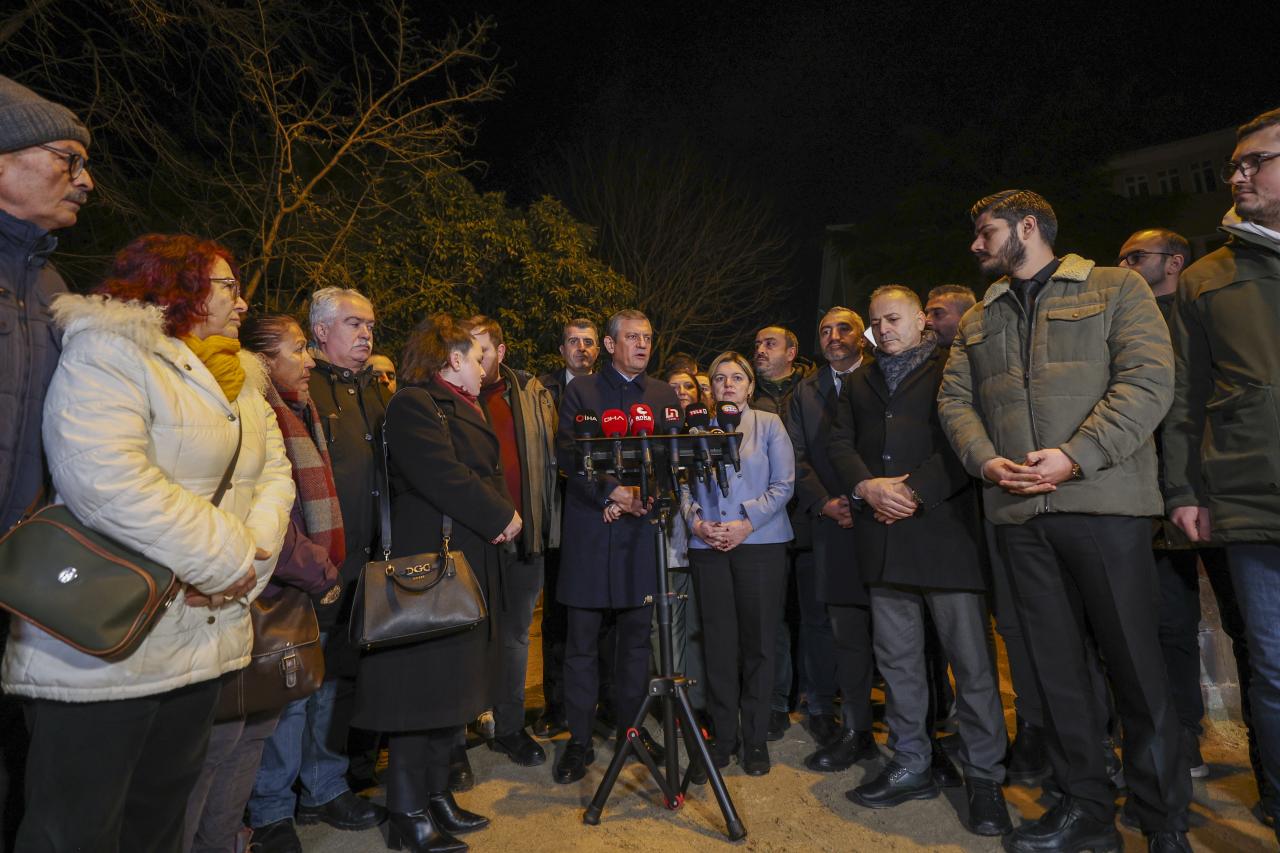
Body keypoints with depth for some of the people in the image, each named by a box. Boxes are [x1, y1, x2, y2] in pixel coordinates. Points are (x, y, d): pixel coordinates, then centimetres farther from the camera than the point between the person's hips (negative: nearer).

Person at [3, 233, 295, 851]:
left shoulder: (239, 379, 14)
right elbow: (105, 480, -26)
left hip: (205, 636, 7)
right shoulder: (108, 352, -12)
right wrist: (226, 561, -20)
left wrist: (252, 554, -9)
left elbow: (274, 474, 10)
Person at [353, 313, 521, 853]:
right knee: (423, 686, 0)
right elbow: (445, 479, -23)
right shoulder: (414, 404, -12)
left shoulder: (465, 408, 20)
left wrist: (501, 514, 4)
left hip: (470, 565, 10)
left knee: (455, 685, 15)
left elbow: (491, 474, 20)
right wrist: (502, 517, -13)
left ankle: (436, 795, 29)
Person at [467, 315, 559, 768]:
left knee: (515, 634, 13)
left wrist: (542, 520, 1)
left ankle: (509, 727, 28)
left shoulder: (532, 392, 7)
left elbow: (551, 455, 8)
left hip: (524, 530, 2)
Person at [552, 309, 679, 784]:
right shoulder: (580, 391, 4)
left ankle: (632, 727, 26)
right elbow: (568, 455, -4)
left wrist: (638, 497, -8)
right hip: (589, 531, -2)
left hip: (641, 529, 3)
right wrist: (611, 492, -15)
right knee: (581, 641, 2)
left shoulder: (665, 395, 13)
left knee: (636, 637, 11)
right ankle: (579, 741, 14)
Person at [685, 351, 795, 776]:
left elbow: (783, 485, -1)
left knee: (758, 641, 3)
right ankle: (724, 735, 19)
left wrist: (747, 522, -12)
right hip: (708, 546, 2)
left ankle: (755, 739, 16)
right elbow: (683, 485, 9)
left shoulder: (769, 424, 5)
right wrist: (695, 521, -9)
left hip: (761, 544, -1)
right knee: (718, 642, 5)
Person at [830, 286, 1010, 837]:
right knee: (897, 661, 10)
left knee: (972, 661, -2)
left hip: (945, 528, -4)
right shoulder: (858, 383, 21)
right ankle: (911, 767, 22)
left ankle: (985, 779, 13)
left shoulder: (953, 369, 6)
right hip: (885, 538, 5)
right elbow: (840, 444, 11)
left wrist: (916, 491, -14)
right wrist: (866, 487, -8)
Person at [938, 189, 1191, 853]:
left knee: (1134, 660, 2)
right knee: (1056, 662, 9)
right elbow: (954, 398, 12)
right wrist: (986, 460, -6)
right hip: (1017, 509, 4)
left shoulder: (1116, 288, 6)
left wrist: (1075, 456, -17)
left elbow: (1148, 379, -7)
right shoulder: (978, 320, 20)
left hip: (1103, 501, -4)